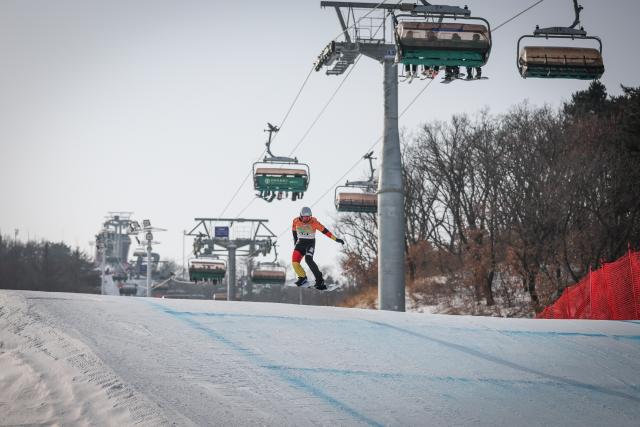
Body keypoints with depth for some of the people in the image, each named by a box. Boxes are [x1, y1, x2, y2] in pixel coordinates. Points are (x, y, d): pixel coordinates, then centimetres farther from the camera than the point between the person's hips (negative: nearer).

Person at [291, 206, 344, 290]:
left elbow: (324, 230, -17)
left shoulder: (313, 222, -17)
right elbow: (294, 230, 13)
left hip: (310, 243, -4)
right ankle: (302, 277, 13)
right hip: (300, 242, 4)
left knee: (308, 259, -29)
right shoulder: (296, 221, -8)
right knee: (294, 262, -12)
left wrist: (335, 239, -20)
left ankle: (319, 279, -28)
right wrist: (295, 241, 20)